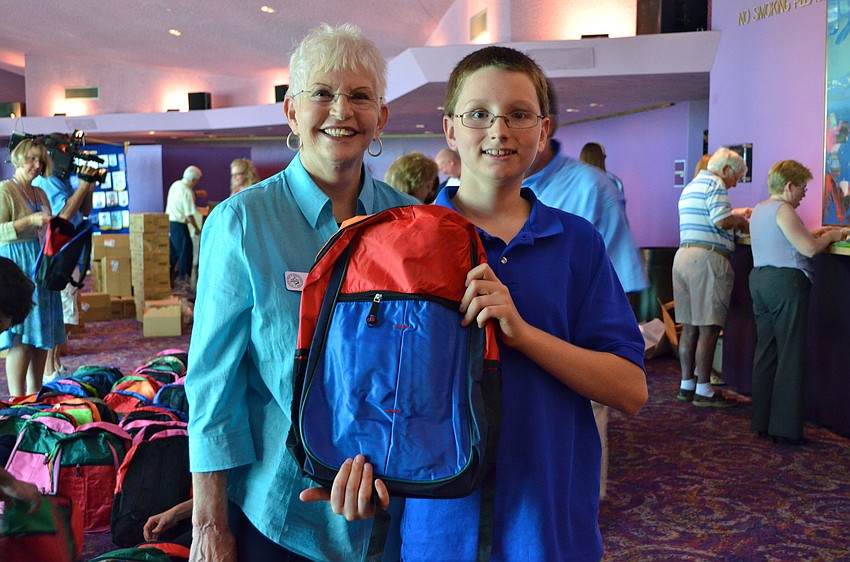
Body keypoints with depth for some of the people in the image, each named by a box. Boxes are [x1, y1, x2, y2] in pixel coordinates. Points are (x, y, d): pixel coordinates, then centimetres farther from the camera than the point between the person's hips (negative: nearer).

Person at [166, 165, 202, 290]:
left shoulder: (176, 184, 6)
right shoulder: (187, 192, -19)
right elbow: (189, 215, -19)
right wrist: (196, 228, -7)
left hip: (168, 222, 9)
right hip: (179, 225, -9)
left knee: (173, 252, 18)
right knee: (185, 252, 2)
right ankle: (182, 280, 5)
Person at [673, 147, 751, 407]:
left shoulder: (690, 187, 24)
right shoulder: (715, 184, -6)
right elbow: (721, 221, -17)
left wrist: (735, 214, 24)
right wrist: (742, 222, 1)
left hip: (683, 255, 9)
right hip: (707, 258, -9)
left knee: (690, 326, 11)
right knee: (708, 328, -6)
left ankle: (687, 385, 15)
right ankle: (704, 390, -4)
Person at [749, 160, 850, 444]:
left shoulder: (759, 209, 17)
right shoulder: (783, 210, -12)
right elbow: (809, 249, -15)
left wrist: (814, 233, 19)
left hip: (759, 280, 9)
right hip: (785, 282, -9)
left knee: (766, 350, 11)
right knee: (790, 354, -4)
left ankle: (762, 422, 14)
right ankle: (785, 428, -3)